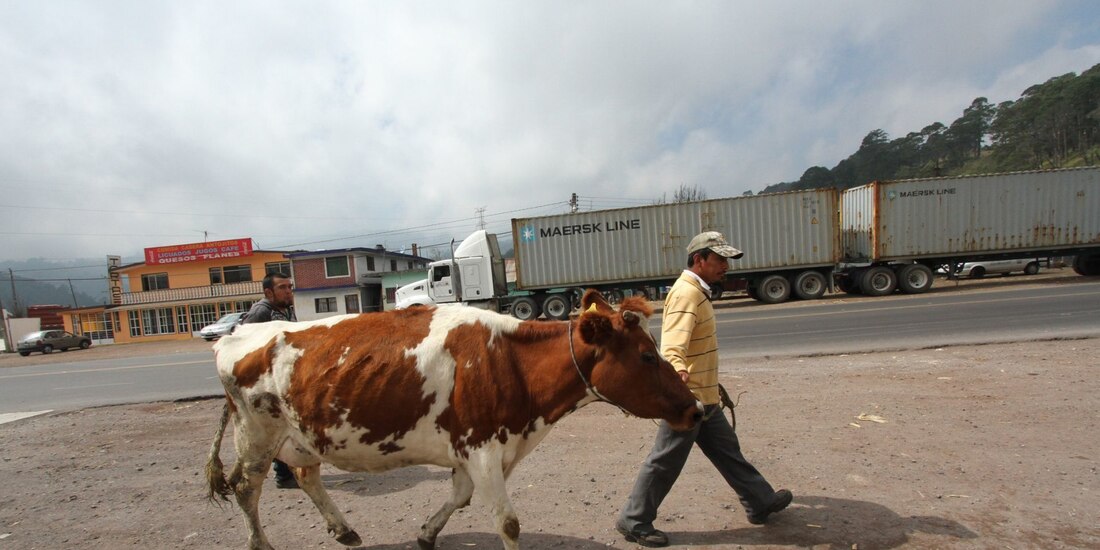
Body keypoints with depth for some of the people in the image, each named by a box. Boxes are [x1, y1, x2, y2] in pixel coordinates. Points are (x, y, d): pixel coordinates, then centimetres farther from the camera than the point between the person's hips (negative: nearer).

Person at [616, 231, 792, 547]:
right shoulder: (687, 294, -21)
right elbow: (673, 344, -35)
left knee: (727, 450, 24)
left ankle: (761, 502, 42)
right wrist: (678, 371, -56)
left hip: (703, 396, 10)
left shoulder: (696, 291, 13)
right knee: (665, 462, 2)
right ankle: (633, 522, 17)